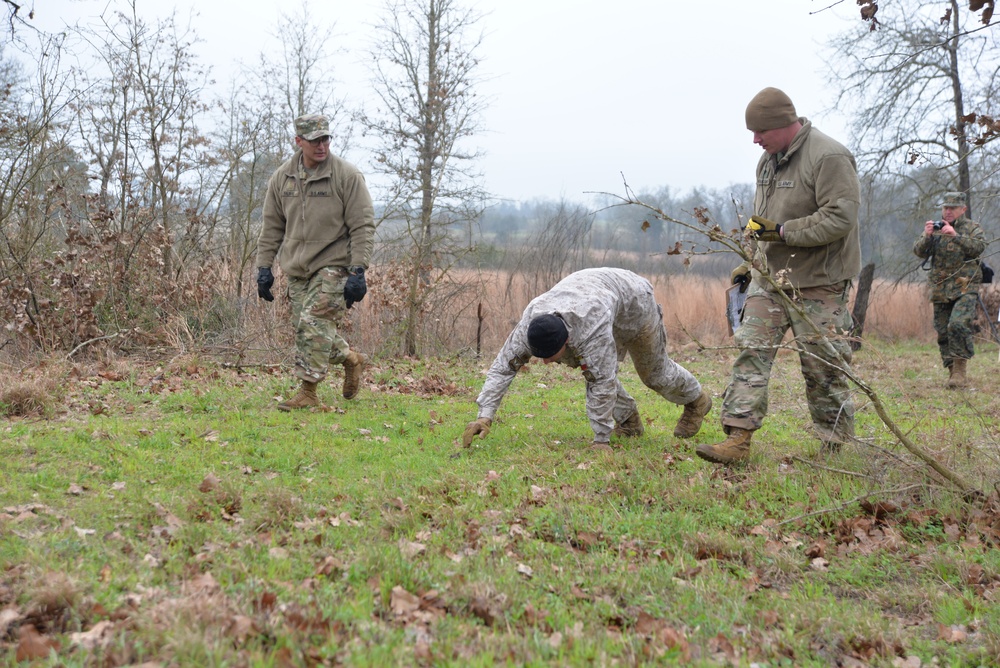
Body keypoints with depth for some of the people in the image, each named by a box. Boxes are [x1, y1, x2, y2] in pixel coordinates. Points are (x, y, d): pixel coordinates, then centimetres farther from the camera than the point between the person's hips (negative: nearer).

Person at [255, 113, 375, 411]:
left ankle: (308, 391, -6)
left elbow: (363, 227, -9)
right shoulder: (281, 178, 7)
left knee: (314, 323, -15)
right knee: (303, 328, 5)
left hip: (333, 266, -5)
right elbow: (272, 228, 14)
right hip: (297, 269, 6)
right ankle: (351, 359, 26)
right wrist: (264, 267, 8)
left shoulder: (347, 175, -8)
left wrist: (357, 271, -16)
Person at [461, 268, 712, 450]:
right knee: (588, 366, -5)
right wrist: (485, 415, -38)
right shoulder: (531, 321, -33)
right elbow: (504, 364, -30)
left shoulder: (590, 326, -50)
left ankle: (696, 402, 40)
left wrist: (601, 440, -42)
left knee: (654, 372, 11)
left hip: (634, 299, -5)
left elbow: (602, 382, -46)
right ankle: (628, 421, 16)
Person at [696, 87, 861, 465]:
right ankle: (738, 439, -3)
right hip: (770, 277, 8)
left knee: (823, 368, 1)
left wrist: (781, 231, -23)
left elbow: (840, 218, -23)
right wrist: (753, 262, 19)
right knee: (751, 351, -2)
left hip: (817, 282, -8)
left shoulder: (829, 158, -15)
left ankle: (837, 448, 16)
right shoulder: (769, 159, 12)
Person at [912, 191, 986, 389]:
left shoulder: (972, 228, 6)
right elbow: (919, 251, 2)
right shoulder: (935, 228, 13)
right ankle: (953, 371, 14)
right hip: (940, 289, 4)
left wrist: (955, 235, -23)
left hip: (965, 288, -4)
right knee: (943, 332, 4)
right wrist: (927, 236, -17)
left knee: (958, 325, -22)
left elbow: (978, 247, -13)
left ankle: (960, 369, -15)